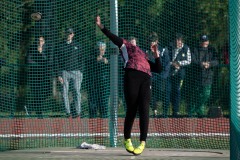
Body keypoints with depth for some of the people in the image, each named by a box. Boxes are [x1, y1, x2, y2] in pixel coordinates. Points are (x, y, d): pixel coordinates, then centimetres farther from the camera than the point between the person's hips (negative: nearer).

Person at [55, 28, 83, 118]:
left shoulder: (77, 45, 11)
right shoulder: (61, 46, 7)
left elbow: (80, 59, 11)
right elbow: (58, 61, 6)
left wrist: (81, 71, 1)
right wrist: (59, 74, -1)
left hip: (76, 71, 0)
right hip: (65, 71, 0)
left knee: (77, 91, -4)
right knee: (65, 92, -3)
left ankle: (78, 111, -2)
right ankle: (68, 112, 2)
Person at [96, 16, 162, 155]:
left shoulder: (144, 56, 35)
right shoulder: (125, 45, 25)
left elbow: (158, 69, 30)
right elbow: (112, 37, 14)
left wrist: (156, 55, 21)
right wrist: (101, 27, 4)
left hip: (146, 79, 4)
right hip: (132, 75, -4)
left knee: (144, 110, -8)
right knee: (132, 110, -4)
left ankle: (143, 142, -9)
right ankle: (127, 140, 10)